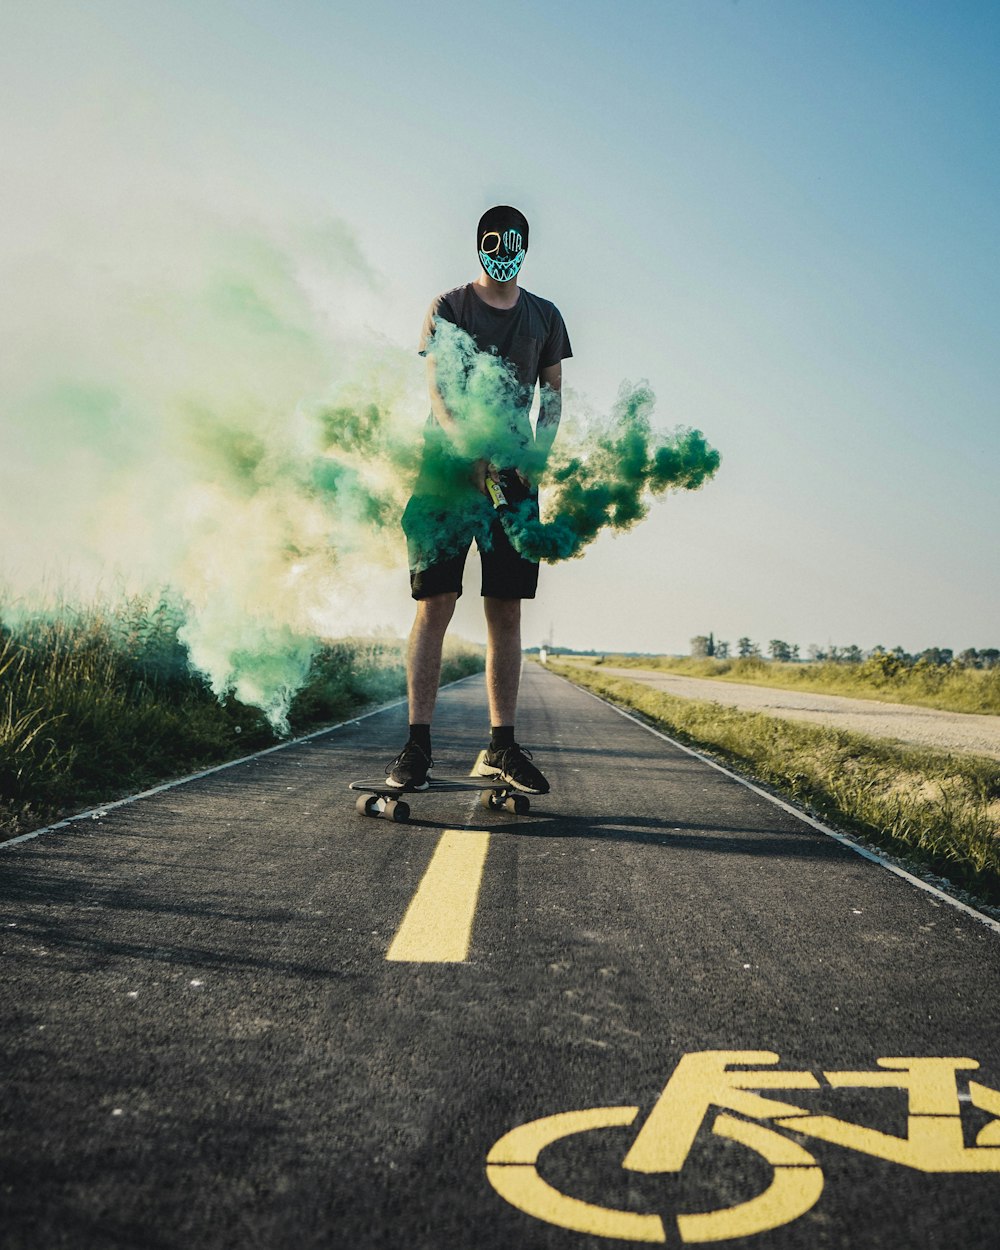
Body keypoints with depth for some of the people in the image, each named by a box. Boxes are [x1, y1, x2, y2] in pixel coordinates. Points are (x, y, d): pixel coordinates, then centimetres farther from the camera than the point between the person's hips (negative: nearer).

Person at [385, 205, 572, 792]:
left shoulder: (545, 317, 16)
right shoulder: (449, 308, 6)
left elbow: (553, 393, 15)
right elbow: (436, 390, -3)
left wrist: (537, 454, -4)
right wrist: (472, 452, -20)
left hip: (514, 473, 3)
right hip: (449, 466, -3)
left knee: (507, 611, 1)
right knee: (435, 605, -7)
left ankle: (501, 746, 8)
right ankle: (418, 744, -3)